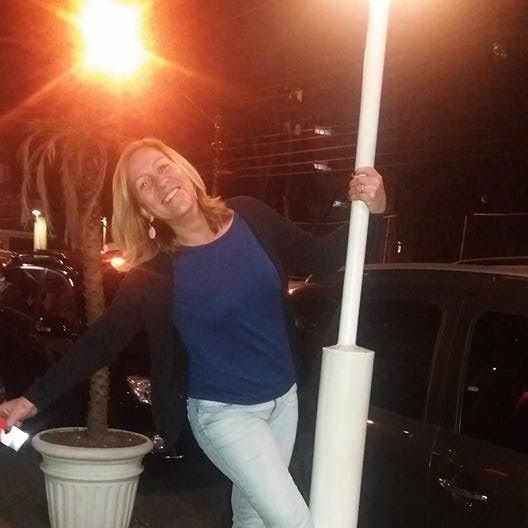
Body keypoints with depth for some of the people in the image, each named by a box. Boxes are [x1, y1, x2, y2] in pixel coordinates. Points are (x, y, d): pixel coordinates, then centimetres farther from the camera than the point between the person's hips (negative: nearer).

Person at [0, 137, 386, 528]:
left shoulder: (251, 218, -7)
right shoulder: (152, 274, -15)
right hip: (223, 412, -4)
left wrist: (369, 212, -11)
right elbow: (102, 341, -8)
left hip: (283, 397, 4)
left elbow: (319, 257, 3)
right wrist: (34, 399, -11)